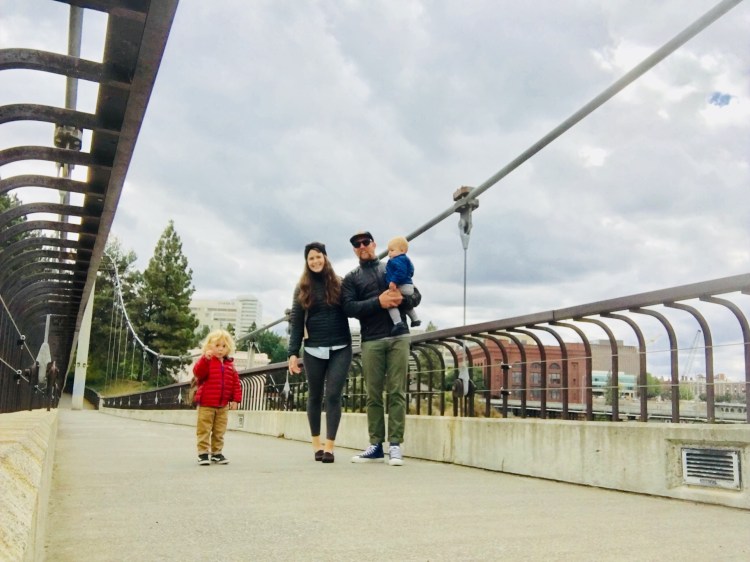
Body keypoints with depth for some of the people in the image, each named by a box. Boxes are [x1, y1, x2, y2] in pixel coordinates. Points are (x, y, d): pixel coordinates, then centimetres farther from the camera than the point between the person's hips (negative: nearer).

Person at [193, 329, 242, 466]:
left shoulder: (230, 365, 7)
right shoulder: (206, 361, -6)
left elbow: (236, 383, 9)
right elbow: (198, 372, -26)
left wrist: (236, 399, 2)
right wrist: (205, 358, -39)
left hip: (223, 406, 5)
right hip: (206, 404, -5)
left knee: (219, 432, 13)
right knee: (204, 430, 0)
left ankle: (217, 453, 23)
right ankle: (203, 453, 7)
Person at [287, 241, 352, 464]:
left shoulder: (339, 284, 5)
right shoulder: (302, 288, 7)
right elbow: (296, 322, 5)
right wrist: (293, 352, -1)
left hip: (340, 349, -1)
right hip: (314, 350, 2)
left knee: (333, 395, -6)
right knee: (315, 396, 11)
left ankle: (329, 446, -2)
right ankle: (316, 443, 24)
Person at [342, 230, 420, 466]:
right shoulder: (351, 278, 12)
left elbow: (416, 296, 12)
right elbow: (349, 307, -3)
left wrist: (402, 298, -12)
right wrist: (379, 302, -16)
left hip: (398, 337, 0)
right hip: (371, 341, 0)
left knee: (397, 392, -3)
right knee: (373, 394, 2)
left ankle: (395, 445, -1)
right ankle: (376, 445, 8)